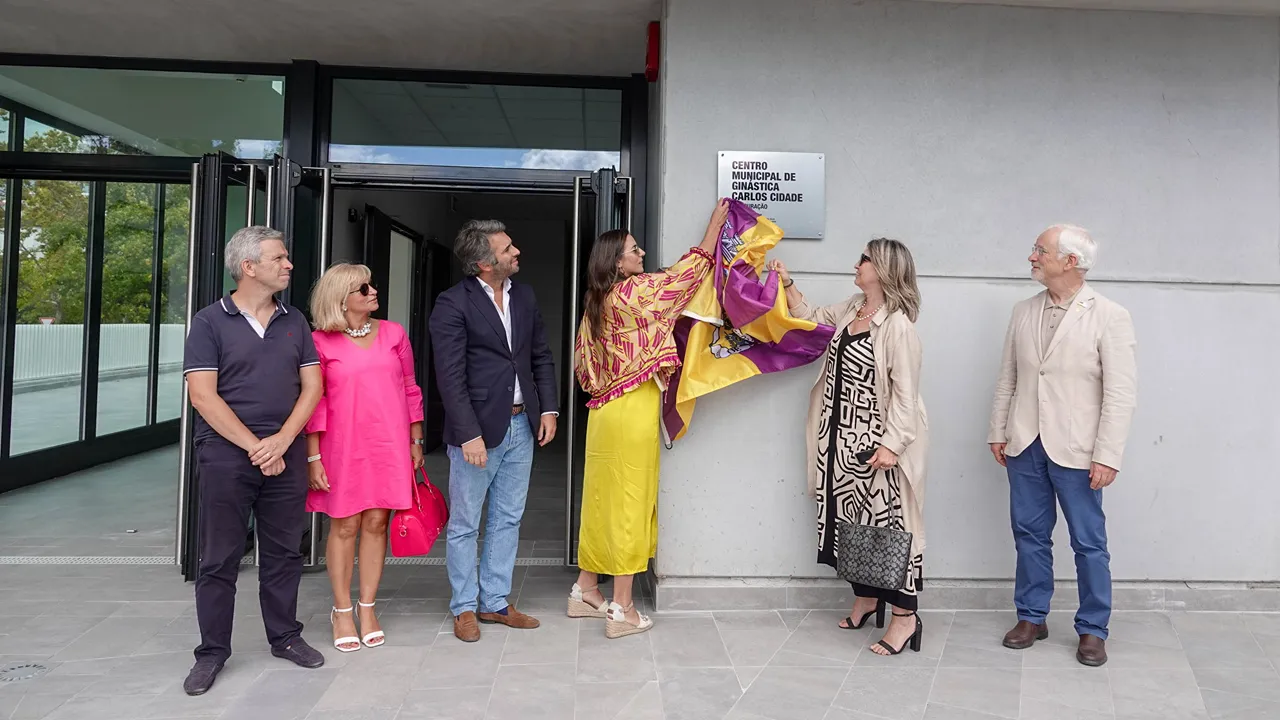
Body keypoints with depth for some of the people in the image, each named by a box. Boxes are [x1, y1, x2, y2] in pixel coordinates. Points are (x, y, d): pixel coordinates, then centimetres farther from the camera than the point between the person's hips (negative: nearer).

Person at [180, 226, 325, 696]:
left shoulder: (294, 322, 9)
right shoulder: (210, 322, -2)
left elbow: (312, 386, 5)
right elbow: (203, 395, -9)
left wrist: (281, 440, -8)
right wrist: (254, 447, -12)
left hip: (285, 455, 4)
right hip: (226, 455, -3)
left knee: (283, 552, 10)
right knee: (219, 558, 4)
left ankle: (285, 637, 25)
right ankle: (212, 651, 16)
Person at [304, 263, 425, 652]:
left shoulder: (393, 334, 7)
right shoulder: (320, 343, -2)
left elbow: (410, 389, 11)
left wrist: (416, 441, 10)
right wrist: (313, 456, -4)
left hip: (389, 445, 3)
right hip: (343, 447, -2)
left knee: (376, 523, 5)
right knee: (345, 526, 4)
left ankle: (367, 608, 18)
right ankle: (342, 611, 18)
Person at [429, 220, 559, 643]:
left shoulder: (524, 296, 8)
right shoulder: (453, 304, -12)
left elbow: (542, 357, 14)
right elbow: (451, 377, -15)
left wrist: (548, 408, 5)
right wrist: (469, 435, -19)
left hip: (521, 425, 6)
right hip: (478, 428, -6)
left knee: (507, 521, 14)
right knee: (464, 525, 6)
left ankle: (495, 602, 27)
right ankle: (464, 608, 21)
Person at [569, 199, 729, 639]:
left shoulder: (596, 302, 11)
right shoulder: (634, 292, -12)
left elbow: (583, 359, 14)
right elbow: (688, 273, -5)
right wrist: (717, 221, 3)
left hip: (604, 410, 8)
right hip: (633, 412, -8)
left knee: (602, 500, 15)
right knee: (630, 504, -2)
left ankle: (585, 591, 25)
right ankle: (622, 609, 4)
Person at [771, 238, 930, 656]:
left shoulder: (897, 325, -17)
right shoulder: (852, 309, 8)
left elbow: (905, 393, -19)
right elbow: (811, 319, 25)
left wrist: (891, 445, -24)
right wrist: (787, 284, 17)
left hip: (876, 441, -8)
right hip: (843, 436, 8)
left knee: (886, 521, -2)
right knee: (851, 517, 15)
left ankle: (905, 616, 9)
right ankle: (865, 599, 31)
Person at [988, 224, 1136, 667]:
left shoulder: (1109, 317, -8)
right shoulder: (1023, 312, 6)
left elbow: (1121, 394, -10)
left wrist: (1107, 456, -14)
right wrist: (998, 432, 9)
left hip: (1074, 450, -4)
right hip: (1025, 446, 4)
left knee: (1089, 543, 6)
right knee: (1030, 535, 13)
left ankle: (1093, 630, 22)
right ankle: (1032, 618, 28)